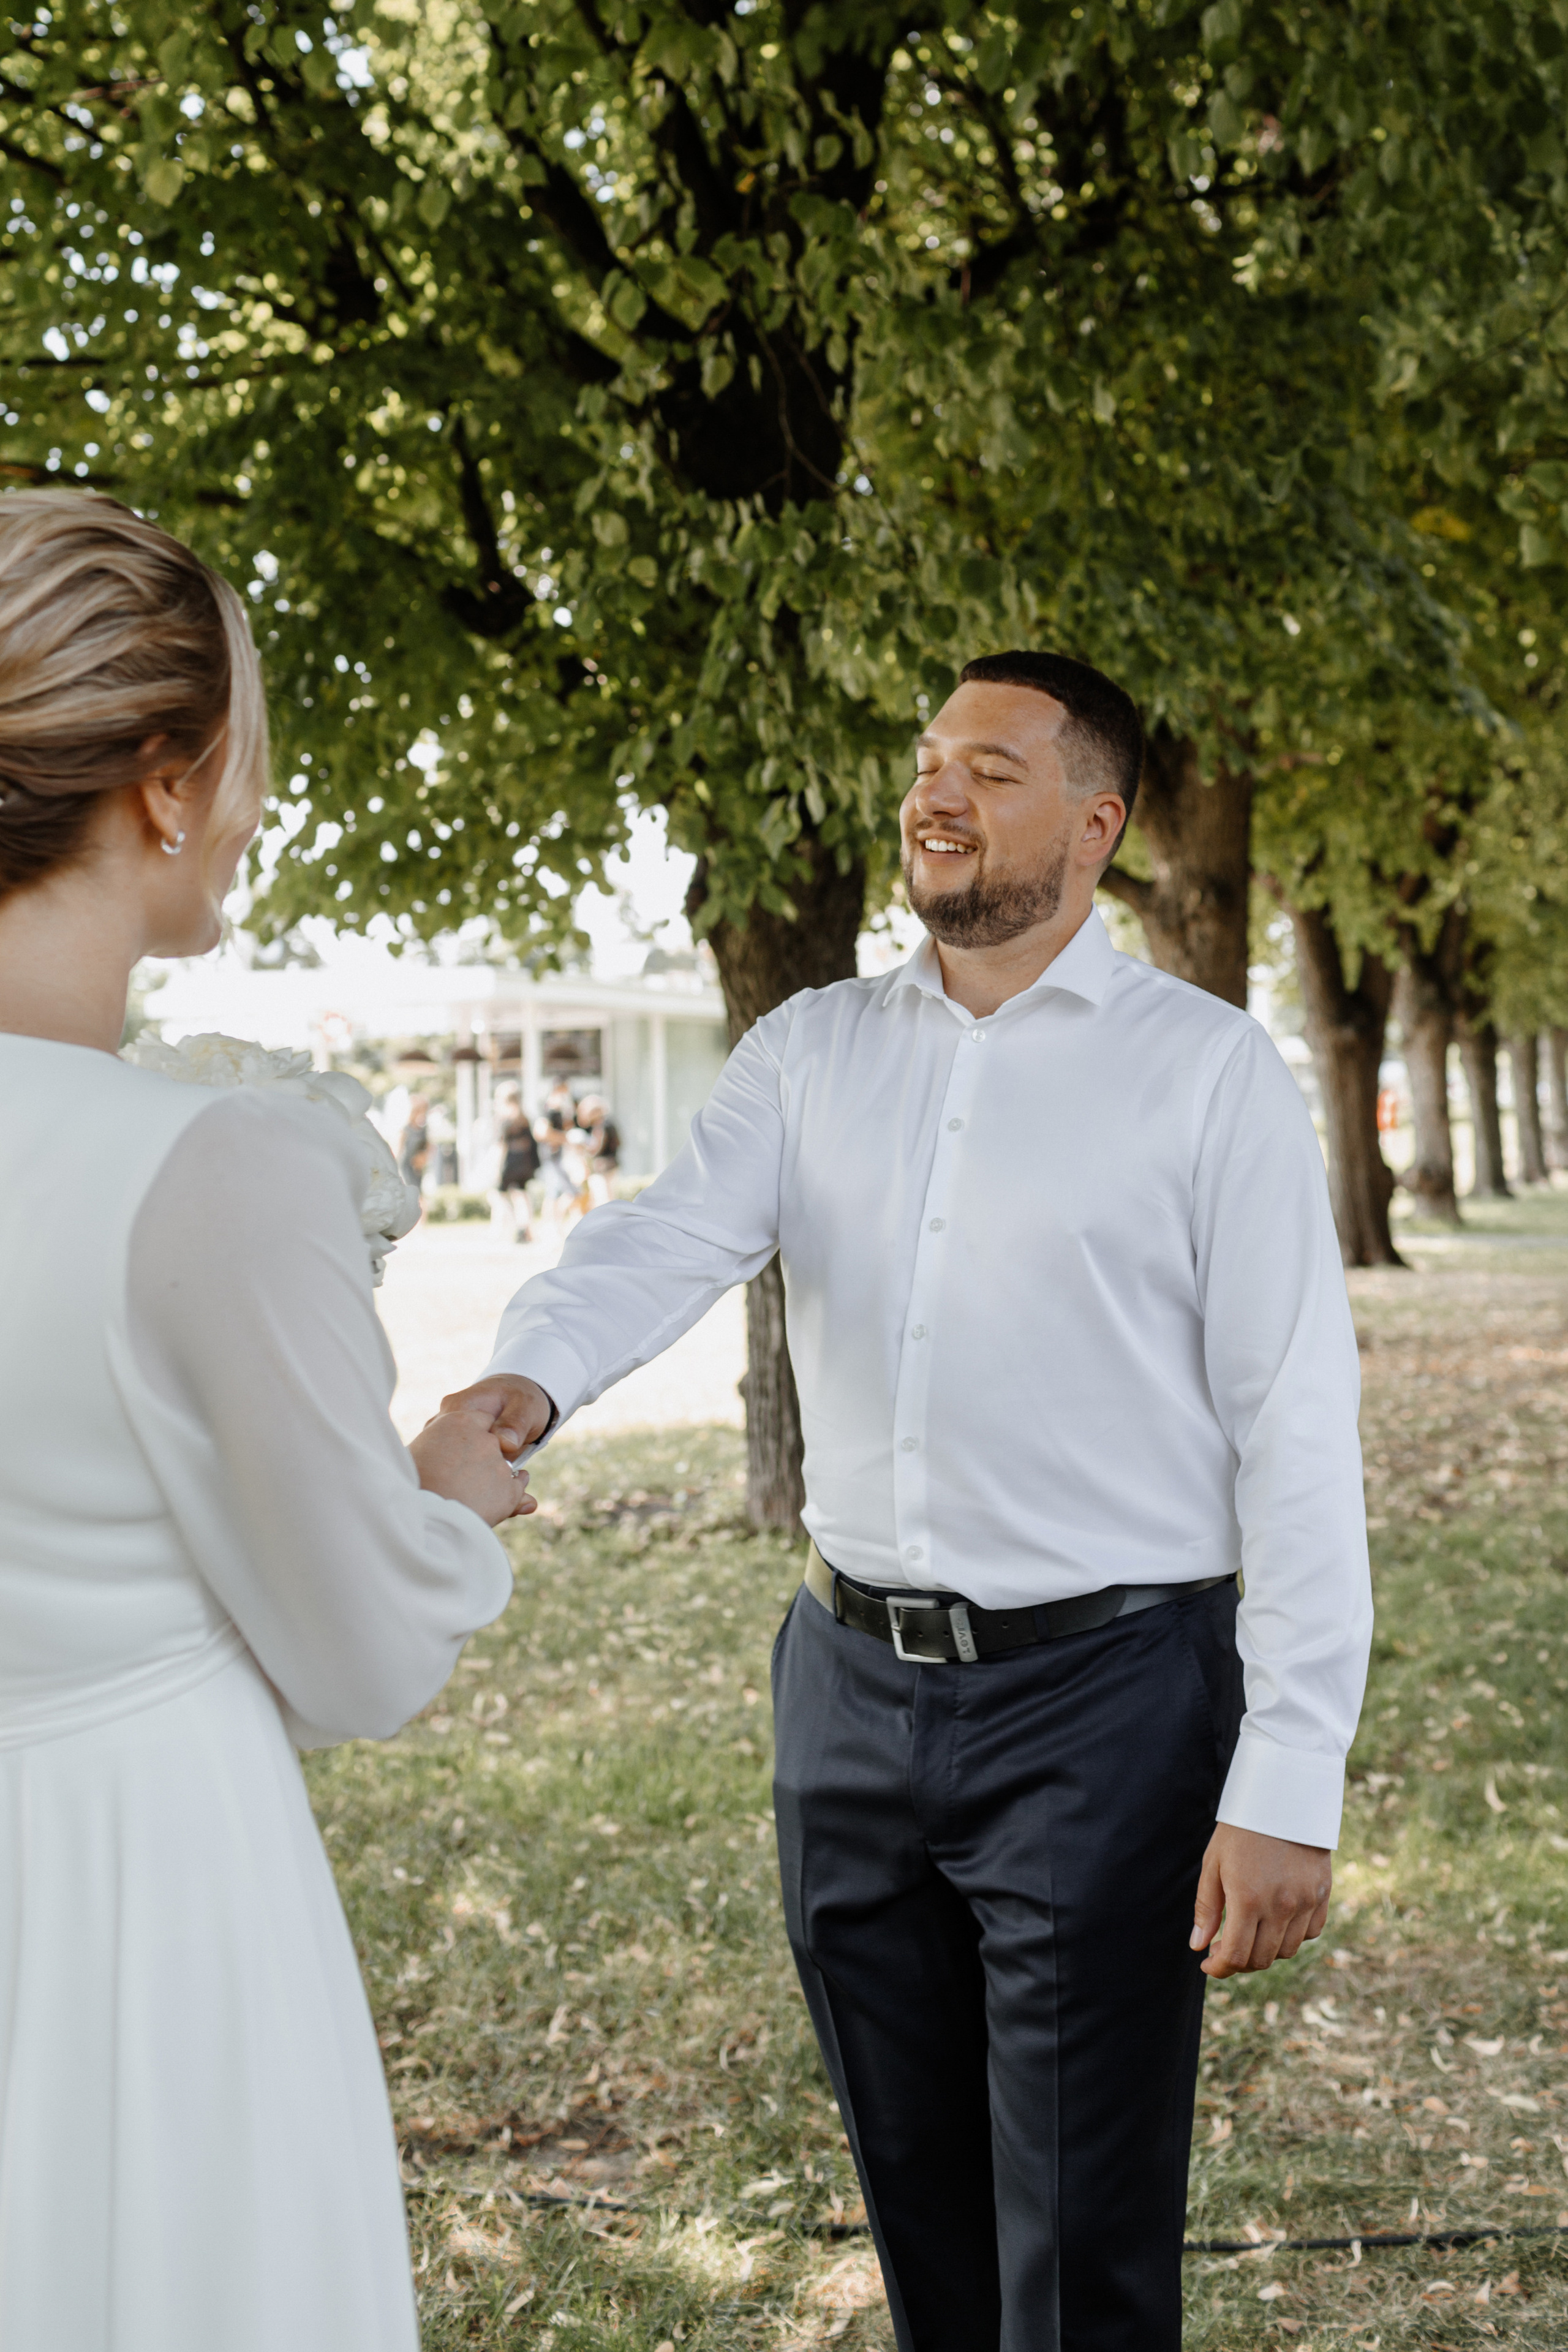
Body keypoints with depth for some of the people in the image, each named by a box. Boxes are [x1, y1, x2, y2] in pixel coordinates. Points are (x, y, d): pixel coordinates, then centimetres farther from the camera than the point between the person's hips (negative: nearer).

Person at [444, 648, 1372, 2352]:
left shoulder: (1207, 1073, -5)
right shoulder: (810, 1052, 8)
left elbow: (1298, 1438, -8)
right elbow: (669, 1235, -9)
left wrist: (1287, 1787, -14)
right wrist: (528, 1377, -32)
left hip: (1100, 1698, -4)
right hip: (851, 1685, 4)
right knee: (915, 2196, 19)